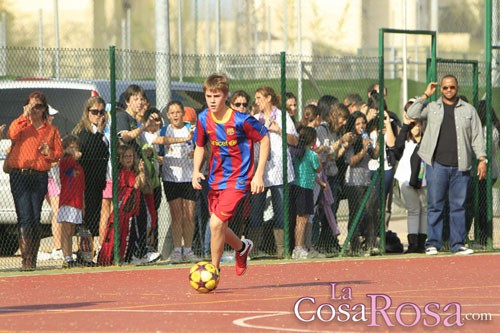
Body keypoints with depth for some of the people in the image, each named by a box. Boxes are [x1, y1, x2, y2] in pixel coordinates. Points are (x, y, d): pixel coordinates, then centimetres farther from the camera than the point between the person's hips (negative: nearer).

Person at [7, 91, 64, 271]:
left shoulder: (51, 130, 15)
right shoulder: (21, 124, 7)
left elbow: (59, 153, 15)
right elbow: (12, 134, -15)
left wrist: (49, 153, -6)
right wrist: (24, 116, -18)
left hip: (40, 176, 3)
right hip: (20, 175, -3)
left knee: (36, 219, 2)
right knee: (25, 218, -11)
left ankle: (32, 260, 8)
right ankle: (26, 259, -13)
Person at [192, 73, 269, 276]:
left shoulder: (240, 120, -18)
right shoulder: (203, 119, -3)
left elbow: (264, 139, -7)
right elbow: (200, 146, 14)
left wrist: (259, 174, -11)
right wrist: (196, 171, -4)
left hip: (238, 180, -6)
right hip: (215, 180, 6)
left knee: (216, 223, -18)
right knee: (218, 227, 12)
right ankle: (242, 248, 45)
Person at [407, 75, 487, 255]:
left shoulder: (468, 110, 12)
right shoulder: (431, 107, 11)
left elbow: (477, 136, 11)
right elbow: (412, 114, -2)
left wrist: (482, 159, 1)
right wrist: (425, 95, 1)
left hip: (460, 166, 1)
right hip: (436, 165, -1)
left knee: (458, 206, 2)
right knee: (435, 206, -1)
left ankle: (457, 244, 6)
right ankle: (433, 243, 4)